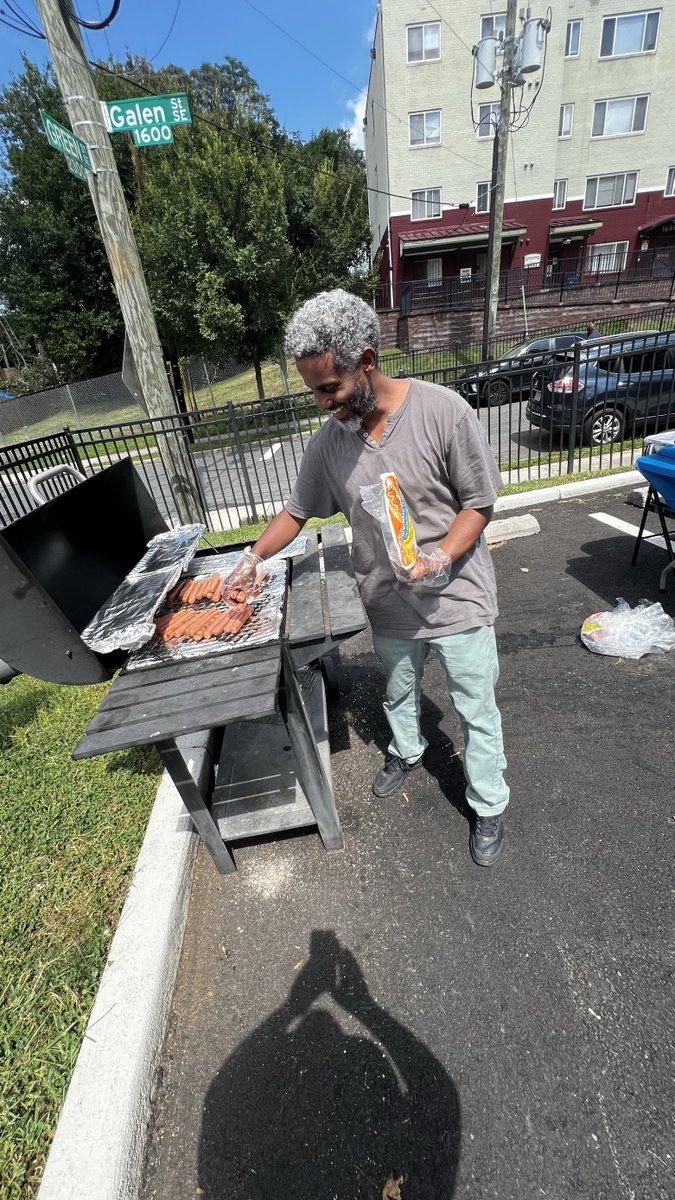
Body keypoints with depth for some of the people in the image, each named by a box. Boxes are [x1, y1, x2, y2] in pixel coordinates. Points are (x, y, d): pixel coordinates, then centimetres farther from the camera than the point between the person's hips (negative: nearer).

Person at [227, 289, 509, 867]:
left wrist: (441, 559, -26)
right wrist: (253, 557, 1)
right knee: (399, 695, 26)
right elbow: (297, 509, 7)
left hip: (457, 598, -3)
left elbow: (479, 502, -11)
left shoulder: (442, 410, -18)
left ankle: (489, 807, 40)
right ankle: (407, 753, 58)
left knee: (477, 713, 13)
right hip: (389, 605, 4)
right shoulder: (329, 441, -6)